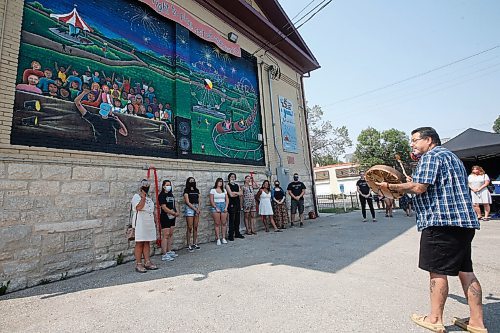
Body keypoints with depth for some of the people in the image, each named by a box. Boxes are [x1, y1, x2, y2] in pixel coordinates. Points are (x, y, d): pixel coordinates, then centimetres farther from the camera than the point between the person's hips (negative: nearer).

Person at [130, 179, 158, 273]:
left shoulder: (149, 198, 18)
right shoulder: (136, 196, -5)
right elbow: (139, 207, -22)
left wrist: (154, 221, 18)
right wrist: (143, 197, -18)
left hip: (149, 223, 7)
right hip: (140, 224, -7)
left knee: (147, 243, 9)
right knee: (139, 243, -2)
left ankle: (147, 262, 15)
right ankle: (138, 264, 5)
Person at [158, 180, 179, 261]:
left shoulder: (171, 194, 13)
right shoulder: (162, 195, -10)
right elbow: (164, 208, -16)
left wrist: (176, 212, 0)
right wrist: (174, 213, -15)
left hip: (172, 217, 8)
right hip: (165, 217, -8)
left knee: (171, 234, 13)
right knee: (165, 235, -6)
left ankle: (169, 251, 24)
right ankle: (164, 255, -1)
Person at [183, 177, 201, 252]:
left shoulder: (197, 190, 12)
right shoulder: (186, 190, -4)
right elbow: (187, 202, -9)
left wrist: (198, 209, -2)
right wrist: (195, 209, -11)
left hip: (196, 208, 5)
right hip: (189, 208, -5)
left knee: (195, 227, 8)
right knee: (190, 228, -3)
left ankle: (194, 243, 18)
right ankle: (189, 245, 6)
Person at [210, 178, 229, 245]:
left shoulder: (224, 190, 13)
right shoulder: (213, 190, 2)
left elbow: (227, 200, 11)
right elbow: (211, 201, -4)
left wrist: (226, 207, -2)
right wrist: (216, 208, -11)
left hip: (223, 206, 3)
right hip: (215, 207, -3)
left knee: (223, 223, 2)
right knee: (217, 223, -1)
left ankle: (223, 238, 10)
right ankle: (218, 239, 5)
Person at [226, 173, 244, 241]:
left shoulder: (237, 185, 16)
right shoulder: (228, 185, -1)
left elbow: (241, 193, 4)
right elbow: (231, 195, -13)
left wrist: (235, 193, -9)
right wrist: (238, 193, -1)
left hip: (237, 204, 6)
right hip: (231, 204, -6)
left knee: (237, 220, 11)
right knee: (232, 220, -4)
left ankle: (237, 233, 21)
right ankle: (231, 235, 2)